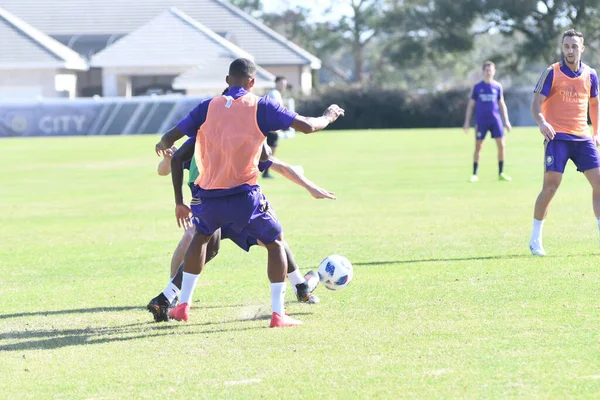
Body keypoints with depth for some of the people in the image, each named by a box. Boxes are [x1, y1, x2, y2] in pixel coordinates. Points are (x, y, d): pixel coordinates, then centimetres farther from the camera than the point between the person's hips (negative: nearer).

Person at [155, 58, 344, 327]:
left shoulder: (208, 107, 8)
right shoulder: (260, 106, 0)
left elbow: (170, 137, 13)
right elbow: (307, 126, -2)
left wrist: (163, 144, 38)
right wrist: (329, 116, 20)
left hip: (208, 196, 3)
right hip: (243, 194, -3)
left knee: (200, 236, 31)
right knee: (275, 242, 14)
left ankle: (183, 305, 28)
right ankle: (278, 314, 5)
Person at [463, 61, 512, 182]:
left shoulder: (497, 86, 7)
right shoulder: (478, 87, 4)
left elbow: (502, 104, 14)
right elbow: (470, 105, 8)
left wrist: (506, 120, 9)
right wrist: (467, 122, 3)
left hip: (495, 120, 1)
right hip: (481, 121, -1)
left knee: (501, 145, -5)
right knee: (478, 147, -1)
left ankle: (501, 173, 5)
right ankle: (475, 174, 8)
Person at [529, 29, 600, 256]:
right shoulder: (552, 73, -4)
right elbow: (536, 103, -6)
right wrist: (541, 122, -26)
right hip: (557, 137, -4)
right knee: (551, 185, -12)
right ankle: (535, 239, -1)